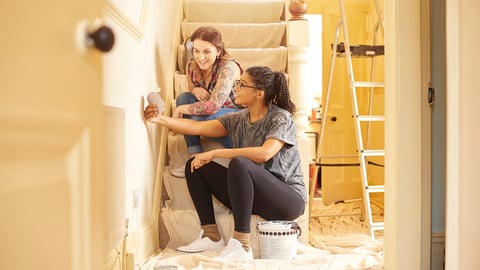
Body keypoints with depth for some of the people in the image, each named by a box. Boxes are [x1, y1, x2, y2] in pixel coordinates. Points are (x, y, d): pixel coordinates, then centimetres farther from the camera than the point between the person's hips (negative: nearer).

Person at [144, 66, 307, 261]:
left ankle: (241, 246, -30)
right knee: (194, 165, -2)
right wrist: (160, 119, -10)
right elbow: (197, 127, 2)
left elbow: (264, 154, -29)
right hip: (252, 197, 7)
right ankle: (212, 237, -2)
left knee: (239, 163, -34)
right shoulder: (238, 119, 8)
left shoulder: (281, 118, -11)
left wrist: (214, 153, -24)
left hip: (288, 198, -7)